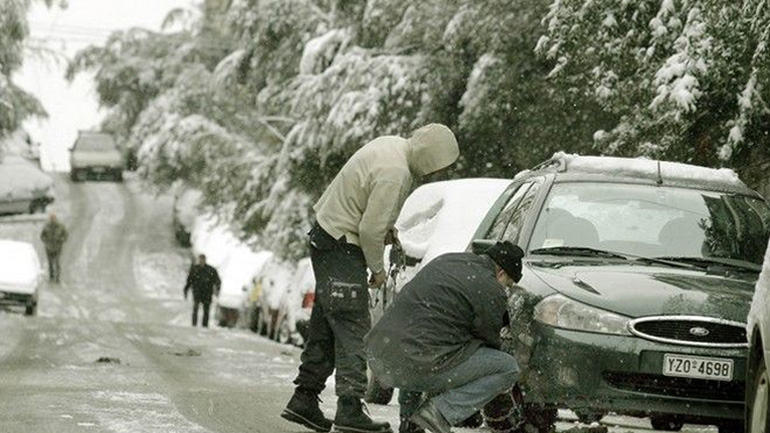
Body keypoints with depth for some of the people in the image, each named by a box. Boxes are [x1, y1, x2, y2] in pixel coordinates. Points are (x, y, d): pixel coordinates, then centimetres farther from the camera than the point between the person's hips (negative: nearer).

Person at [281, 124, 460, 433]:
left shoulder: (393, 145, 6)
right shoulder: (394, 173, -26)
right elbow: (370, 229, -22)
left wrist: (386, 226, 9)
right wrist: (377, 268, -8)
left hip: (326, 236, 10)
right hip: (342, 248, -10)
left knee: (325, 327, 13)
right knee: (353, 329, -10)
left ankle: (304, 400, 17)